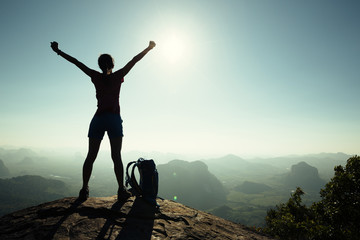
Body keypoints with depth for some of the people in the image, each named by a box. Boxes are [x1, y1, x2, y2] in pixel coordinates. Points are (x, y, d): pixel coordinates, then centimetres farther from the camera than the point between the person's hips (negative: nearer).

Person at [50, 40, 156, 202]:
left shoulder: (96, 77, 6)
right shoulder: (118, 76, 2)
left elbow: (76, 62, 11)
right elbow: (134, 60, 6)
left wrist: (58, 51, 21)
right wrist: (149, 48, 15)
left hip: (98, 119, 2)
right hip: (114, 119, -2)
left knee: (90, 156, 6)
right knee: (116, 156, -2)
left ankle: (84, 190, 7)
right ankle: (121, 191, -3)